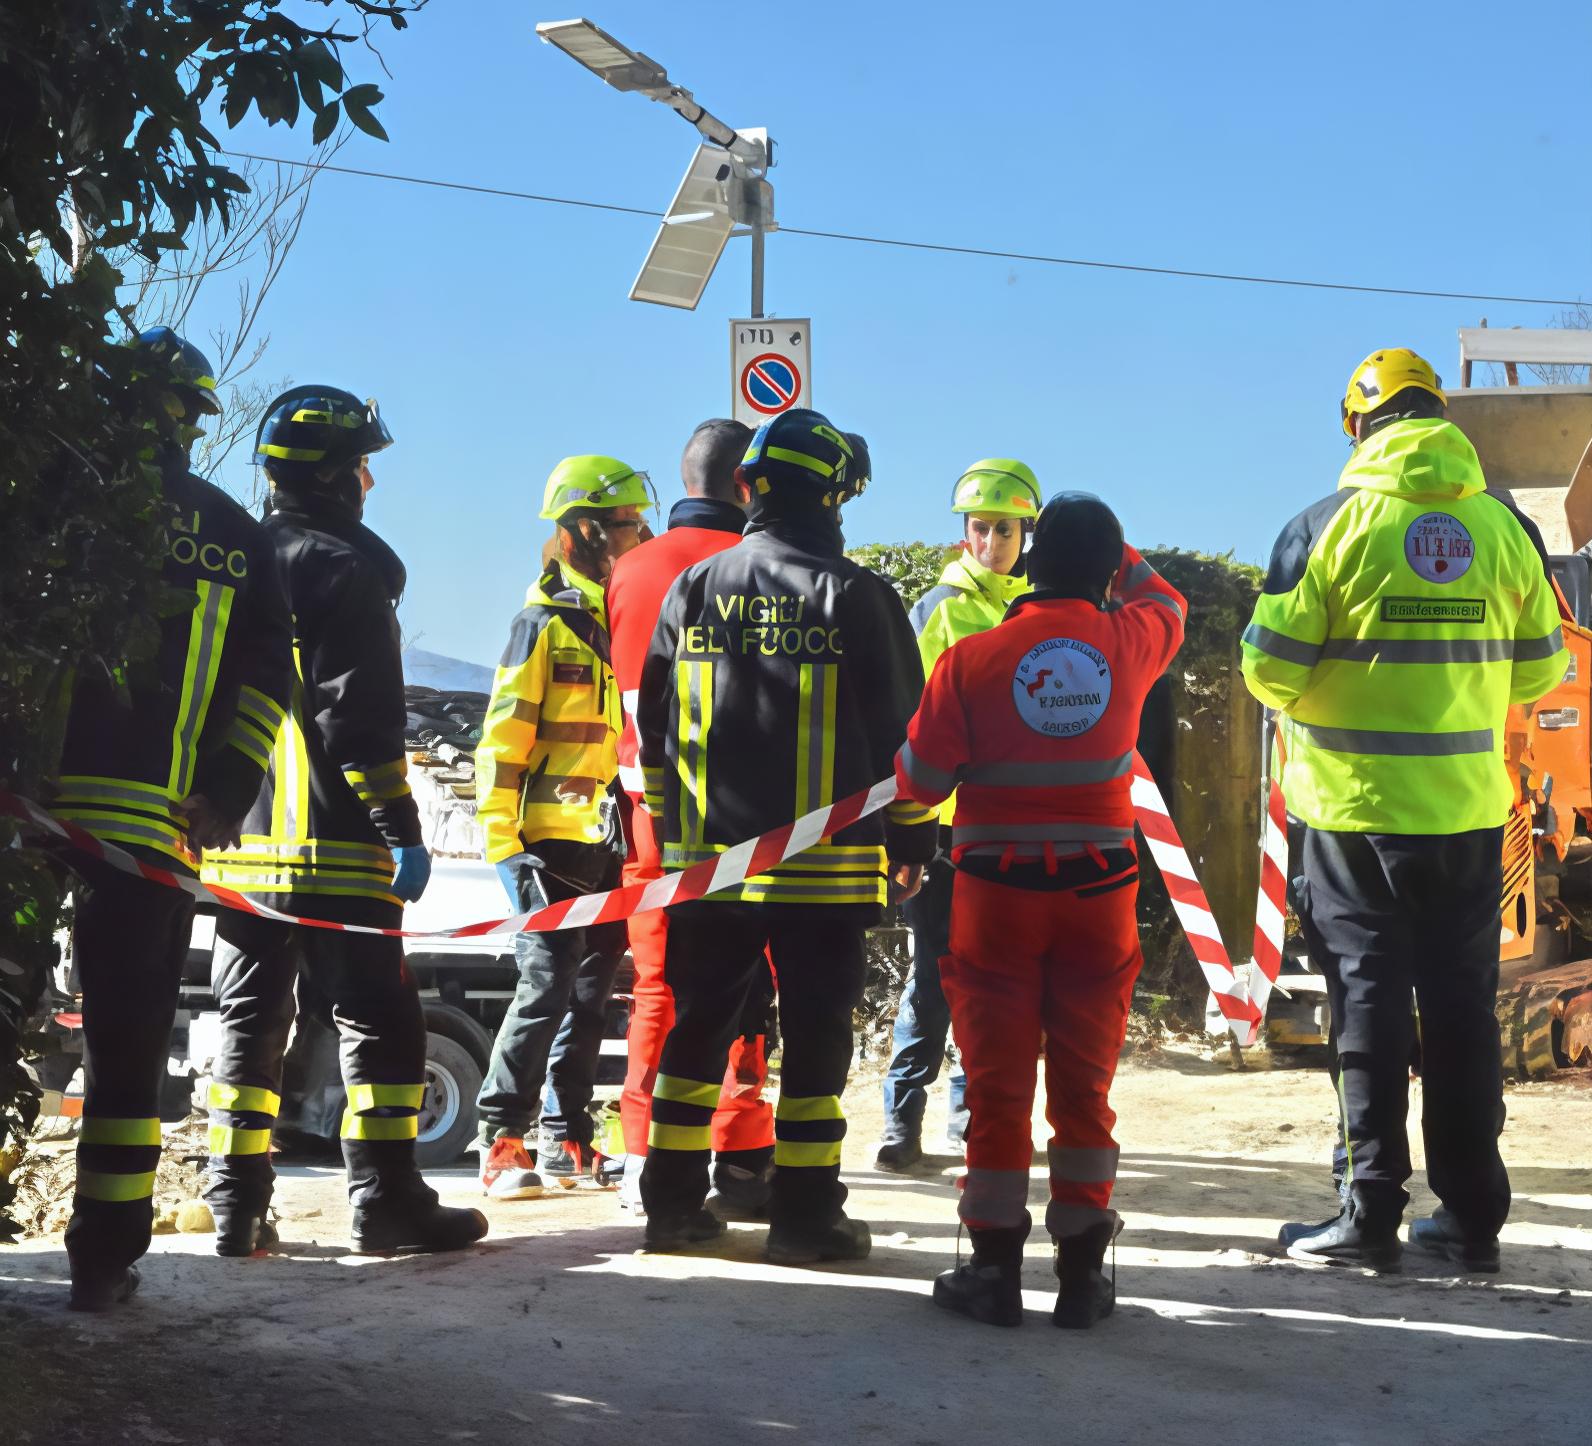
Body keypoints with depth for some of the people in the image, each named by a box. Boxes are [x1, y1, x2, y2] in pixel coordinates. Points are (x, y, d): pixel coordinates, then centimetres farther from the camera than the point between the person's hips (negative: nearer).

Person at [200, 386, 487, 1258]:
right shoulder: (344, 567, -8)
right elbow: (361, 714, -16)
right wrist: (401, 826, -15)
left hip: (236, 841, 7)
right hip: (334, 847, -7)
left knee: (248, 1021, 10)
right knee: (377, 1021, 0)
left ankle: (238, 1208, 8)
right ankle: (386, 1201, -2)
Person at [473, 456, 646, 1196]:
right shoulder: (546, 623, -5)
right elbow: (503, 736, -10)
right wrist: (501, 839, -16)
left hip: (615, 845, 7)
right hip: (555, 839, -7)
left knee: (592, 993, 9)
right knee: (547, 988, -10)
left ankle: (565, 1138, 16)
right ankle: (502, 1139, -2)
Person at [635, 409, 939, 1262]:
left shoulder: (693, 589, 6)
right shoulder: (854, 596, -6)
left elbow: (654, 727, 12)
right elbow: (900, 731, -3)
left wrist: (671, 825, 22)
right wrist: (912, 840, 7)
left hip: (707, 858, 4)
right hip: (824, 864, -4)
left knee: (699, 1027, 12)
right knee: (815, 1038, 2)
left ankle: (673, 1203, 16)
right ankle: (805, 1216, 4)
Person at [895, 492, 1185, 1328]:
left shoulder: (971, 660, -9)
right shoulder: (1130, 644, -3)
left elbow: (922, 781, -5)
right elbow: (1164, 600, 22)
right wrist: (1106, 546, 31)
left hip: (996, 890, -1)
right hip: (1100, 890, 2)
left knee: (998, 1083, 6)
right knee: (1084, 1085, 8)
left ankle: (995, 1268, 9)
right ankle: (1082, 1273, 12)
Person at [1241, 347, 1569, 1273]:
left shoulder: (1332, 525, -9)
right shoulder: (1505, 528, 1)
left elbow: (1271, 667, -9)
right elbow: (1540, 670, 8)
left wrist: (1307, 703, 13)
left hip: (1358, 805, -3)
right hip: (1471, 806, 3)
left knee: (1371, 998, 4)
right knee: (1464, 1005, 11)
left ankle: (1373, 1214, 5)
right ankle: (1473, 1215, 15)